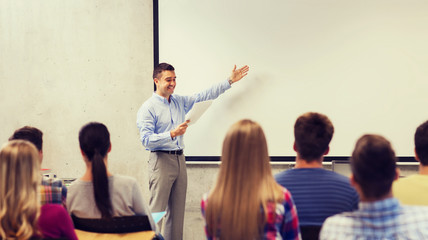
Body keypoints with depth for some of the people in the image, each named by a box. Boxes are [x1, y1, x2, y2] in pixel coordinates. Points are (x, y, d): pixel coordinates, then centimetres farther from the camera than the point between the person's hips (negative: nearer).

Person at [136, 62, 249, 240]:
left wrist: (230, 81, 18)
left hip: (179, 159, 7)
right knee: (157, 211, -10)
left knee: (177, 210, 8)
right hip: (161, 160, -7)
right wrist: (172, 134, -25)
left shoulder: (180, 102, 14)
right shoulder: (148, 108, -7)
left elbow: (205, 96, 20)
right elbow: (146, 140, -15)